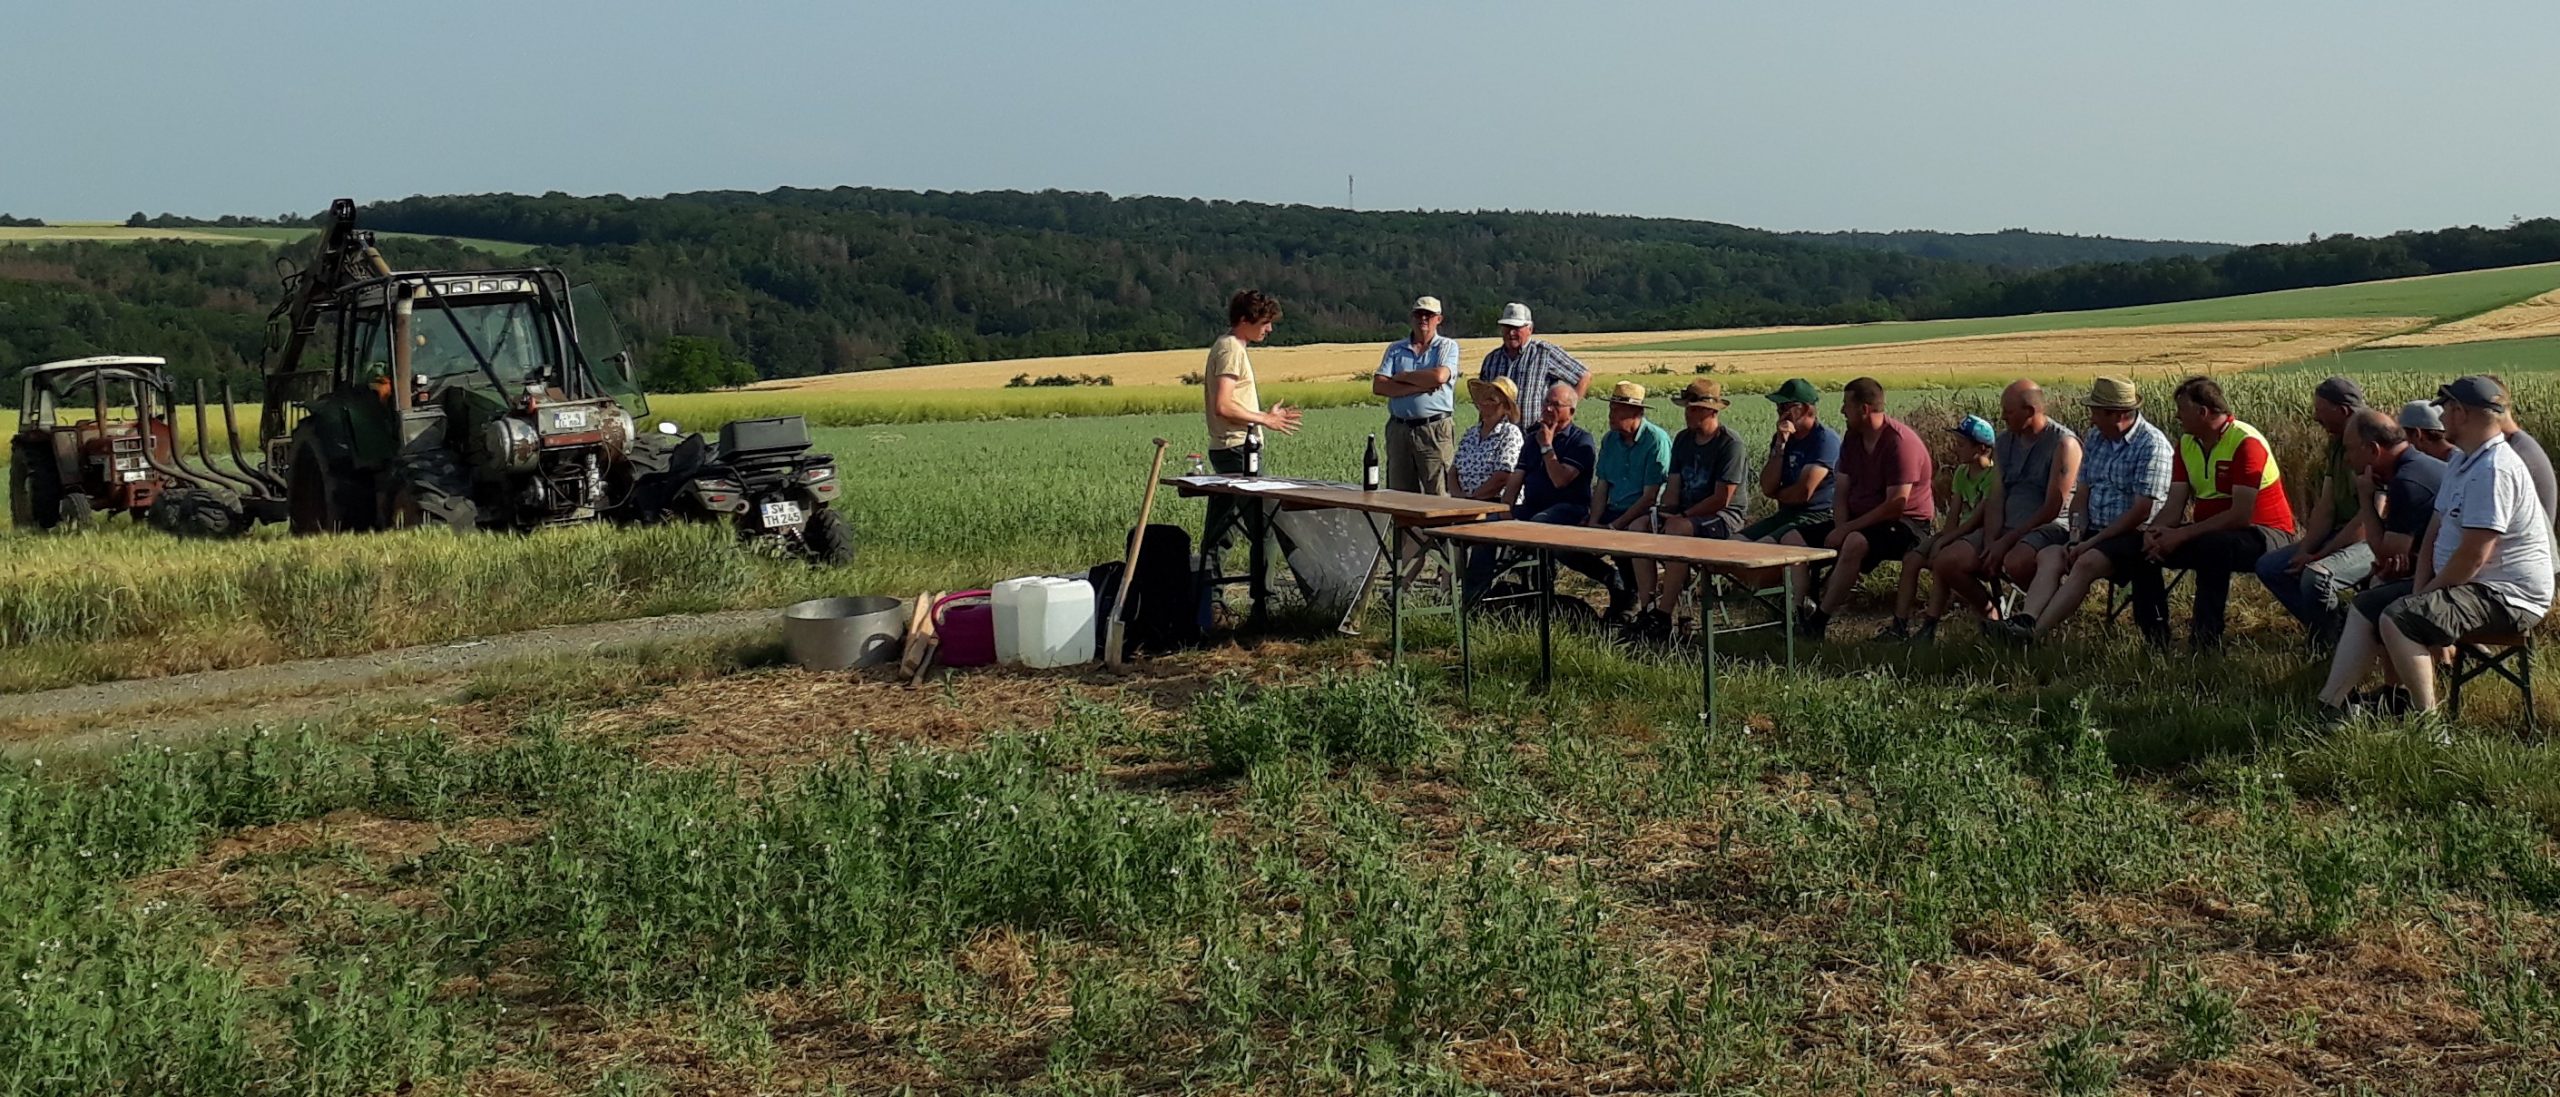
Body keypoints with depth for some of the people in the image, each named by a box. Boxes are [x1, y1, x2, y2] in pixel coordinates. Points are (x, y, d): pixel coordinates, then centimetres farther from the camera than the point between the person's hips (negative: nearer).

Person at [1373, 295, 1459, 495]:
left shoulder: (1447, 346, 7)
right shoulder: (1395, 349, 15)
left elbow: (1439, 376, -14)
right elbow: (1378, 386, 1)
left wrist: (1402, 377, -1)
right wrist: (1418, 387, -8)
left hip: (1435, 430, -4)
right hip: (1399, 430, 4)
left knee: (1438, 494, -6)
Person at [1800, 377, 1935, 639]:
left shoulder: (1900, 441, -19)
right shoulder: (1853, 439, 7)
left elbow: (1896, 504, -24)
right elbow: (1842, 492, 8)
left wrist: (1847, 529, -21)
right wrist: (1841, 528, -12)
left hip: (1906, 523, -9)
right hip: (1861, 521, 9)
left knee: (1855, 543, -38)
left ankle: (1819, 621, -31)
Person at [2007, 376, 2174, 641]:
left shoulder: (2152, 445, -12)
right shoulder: (2095, 439, 13)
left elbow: (2141, 511, -16)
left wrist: (2092, 542, -16)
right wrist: (2076, 537, -3)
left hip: (2135, 535, -7)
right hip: (2096, 532, 7)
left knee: (2087, 562, -32)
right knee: (2049, 556, -18)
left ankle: (2036, 632, -43)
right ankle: (2026, 620, -40)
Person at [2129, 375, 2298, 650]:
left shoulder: (2246, 442, -18)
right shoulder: (2187, 444, 6)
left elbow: (2240, 515, -25)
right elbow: (2175, 505, 2)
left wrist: (2183, 535, -27)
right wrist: (2157, 531, -20)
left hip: (2264, 534, -8)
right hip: (2208, 532, 8)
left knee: (2212, 546, -38)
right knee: (2144, 545, -9)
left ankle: (2205, 640, -29)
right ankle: (2156, 638, -5)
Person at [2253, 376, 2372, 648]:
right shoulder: (2337, 445, 10)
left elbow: (2368, 519, -23)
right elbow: (2325, 508, 8)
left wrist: (2320, 555, -19)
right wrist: (2305, 551, -6)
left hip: (2370, 542, -10)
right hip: (2339, 535, 10)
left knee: (2316, 576, -34)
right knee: (2268, 566, 1)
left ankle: (2329, 646, -9)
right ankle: (2335, 628, 4)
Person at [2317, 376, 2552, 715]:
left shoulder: (2494, 470, -22)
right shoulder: (2463, 461, 13)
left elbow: (2473, 557, -26)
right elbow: (2436, 531, 12)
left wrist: (2426, 594, -12)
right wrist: (2420, 589, -1)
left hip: (2506, 596, -11)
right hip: (2467, 583, 11)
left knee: (2397, 619, -27)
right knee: (2366, 606, 6)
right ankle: (2330, 704, -1)